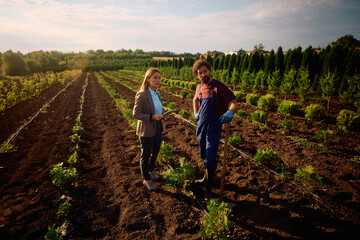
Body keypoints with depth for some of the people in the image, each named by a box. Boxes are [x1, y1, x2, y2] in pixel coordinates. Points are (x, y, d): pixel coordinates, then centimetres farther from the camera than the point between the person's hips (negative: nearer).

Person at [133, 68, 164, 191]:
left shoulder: (157, 93, 4)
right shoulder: (142, 95, -19)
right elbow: (135, 114, -19)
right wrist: (152, 117, -26)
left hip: (158, 128, 8)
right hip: (146, 130, -7)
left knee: (155, 151, 21)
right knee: (146, 155, 9)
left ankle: (150, 170, 46)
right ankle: (146, 179, 27)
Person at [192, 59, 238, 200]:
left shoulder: (219, 87, -14)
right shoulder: (199, 88, 7)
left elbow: (234, 104, -21)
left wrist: (230, 112, -42)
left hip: (214, 127, -7)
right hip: (201, 125, 7)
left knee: (210, 159, -5)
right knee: (204, 156, 22)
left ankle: (208, 189, 11)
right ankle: (207, 177, 46)